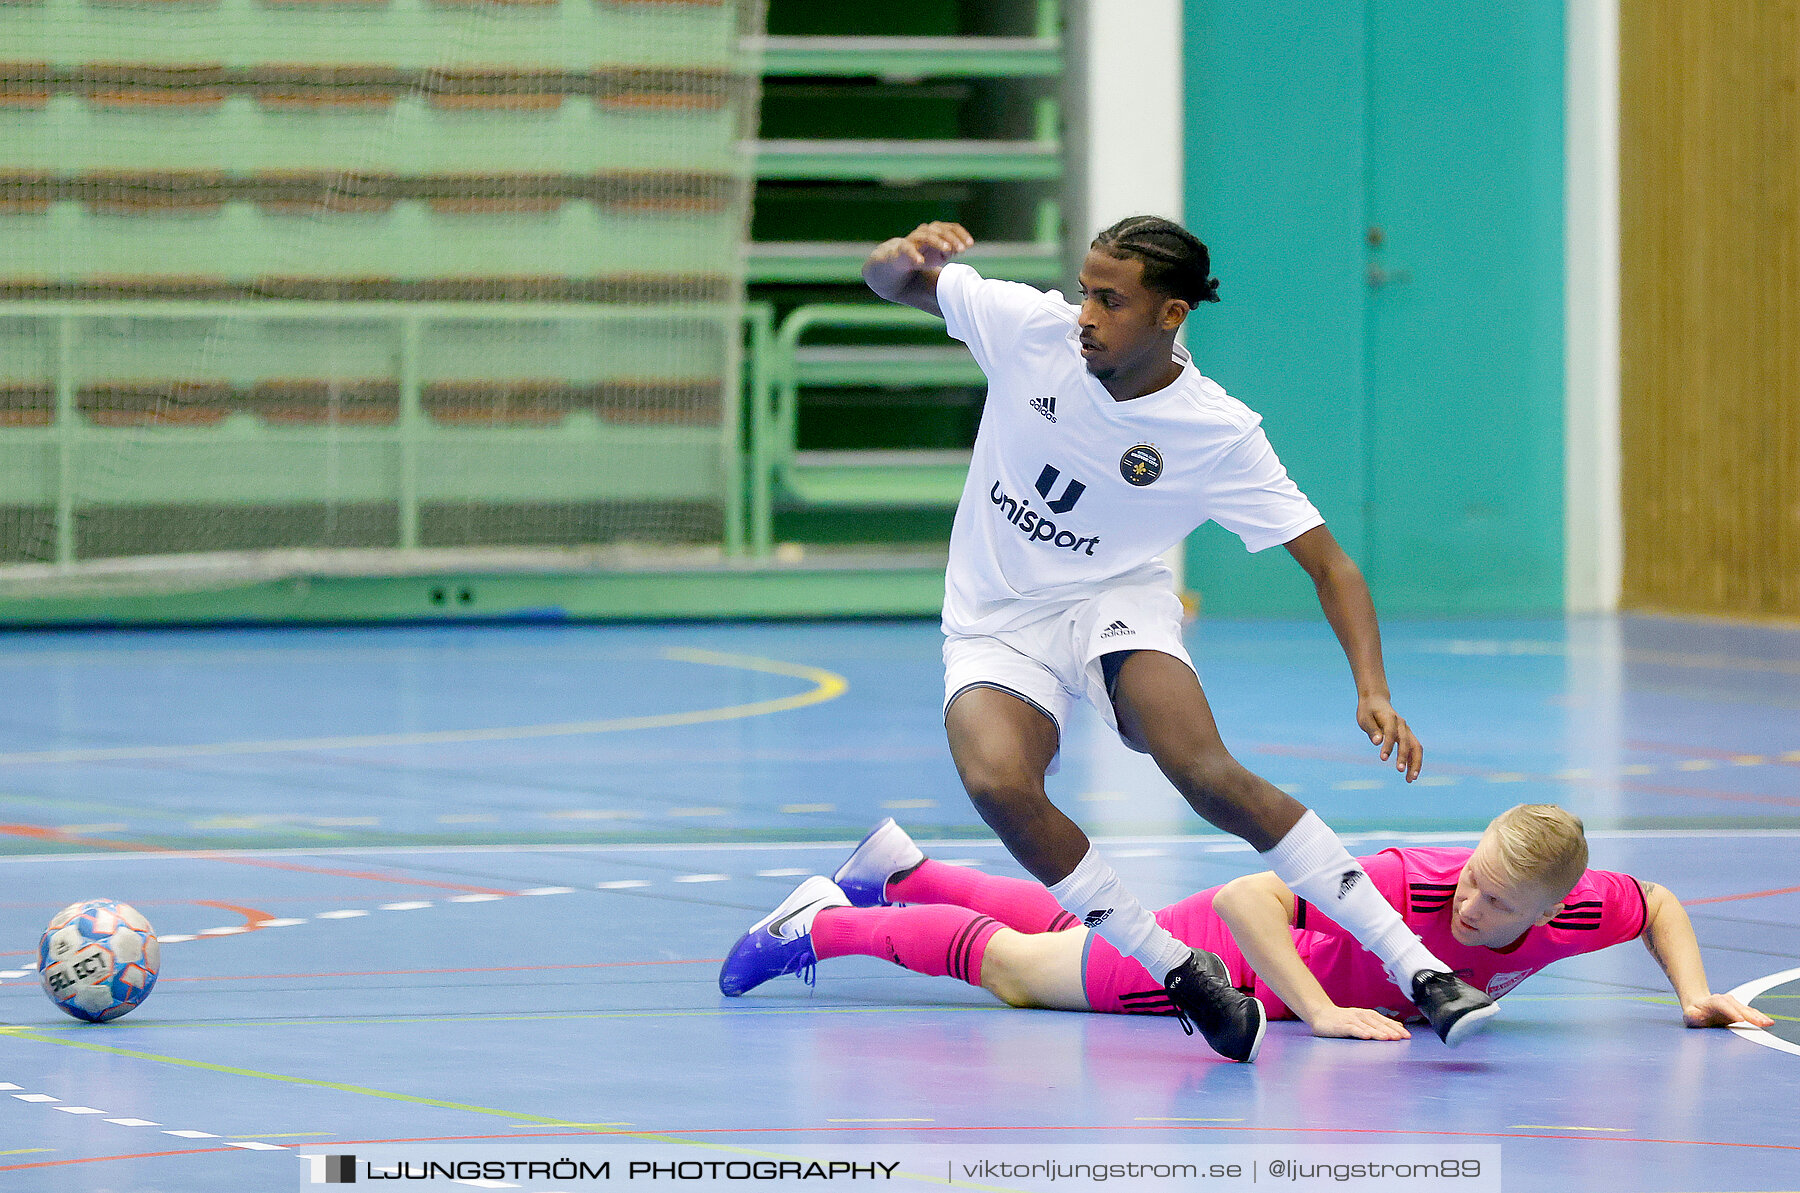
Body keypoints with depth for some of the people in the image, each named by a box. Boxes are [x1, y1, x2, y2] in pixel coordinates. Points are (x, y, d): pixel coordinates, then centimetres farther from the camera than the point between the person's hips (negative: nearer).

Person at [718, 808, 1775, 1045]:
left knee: (1083, 935, 28)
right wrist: (1321, 1012, -50)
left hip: (1315, 965, 6)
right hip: (1227, 958, -6)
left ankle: (898, 873, 49)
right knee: (1012, 963, 9)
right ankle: (826, 924, 30)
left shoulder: (1577, 912, -26)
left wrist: (1694, 993, -18)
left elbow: (1659, 903, -4)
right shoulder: (1413, 884, -43)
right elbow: (1243, 896, -45)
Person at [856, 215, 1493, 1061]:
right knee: (997, 781, -32)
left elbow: (1329, 565, -11)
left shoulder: (1220, 434, -14)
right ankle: (1181, 974, -17)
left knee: (1205, 772, -31)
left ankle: (1419, 968, -25)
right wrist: (909, 253, -24)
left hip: (1116, 606, -2)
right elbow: (886, 279, 1)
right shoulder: (1032, 330, -10)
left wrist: (1372, 692, -26)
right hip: (997, 626, 2)